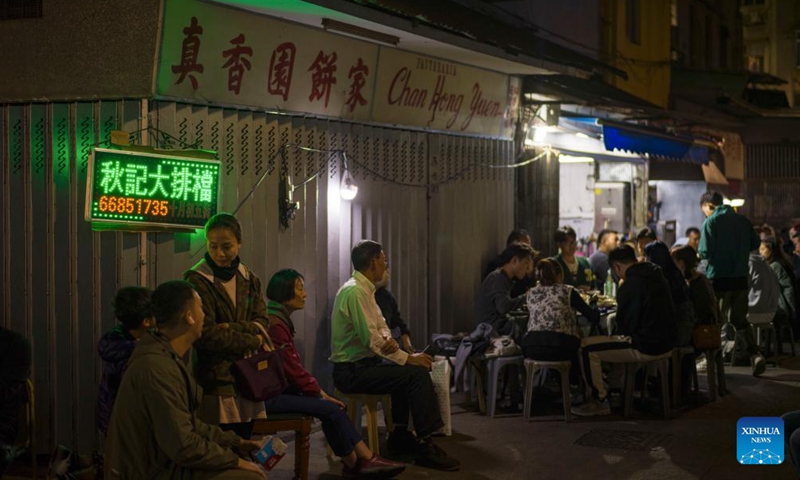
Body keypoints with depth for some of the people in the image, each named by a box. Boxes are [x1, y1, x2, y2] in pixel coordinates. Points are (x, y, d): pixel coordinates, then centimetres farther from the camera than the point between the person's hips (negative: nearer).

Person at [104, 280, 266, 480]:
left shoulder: (165, 357, 10)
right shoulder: (158, 367, -23)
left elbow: (188, 425, 18)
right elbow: (183, 447, -25)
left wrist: (235, 442, 14)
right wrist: (234, 460, -13)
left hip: (160, 462, 10)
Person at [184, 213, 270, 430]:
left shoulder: (249, 279, 12)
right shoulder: (197, 282, -9)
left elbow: (262, 322, 4)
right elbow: (206, 336, -14)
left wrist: (232, 328, -15)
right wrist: (251, 341, -5)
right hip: (214, 380, -6)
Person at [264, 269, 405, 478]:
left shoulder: (280, 319, 14)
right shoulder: (274, 324, -18)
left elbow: (294, 365, 14)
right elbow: (291, 368, -18)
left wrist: (318, 390, 4)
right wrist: (320, 392, -8)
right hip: (269, 394, -10)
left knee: (332, 407, -4)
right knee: (331, 409, -14)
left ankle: (365, 459, -10)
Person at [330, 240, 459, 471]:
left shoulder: (365, 289, 12)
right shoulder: (354, 291, -20)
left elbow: (381, 325, 13)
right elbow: (370, 339, -24)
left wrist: (388, 339, -12)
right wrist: (408, 358, -16)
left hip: (362, 363, 10)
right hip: (351, 371, -10)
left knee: (410, 371, 17)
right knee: (417, 374, -17)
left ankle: (400, 436, 20)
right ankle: (425, 447, -11)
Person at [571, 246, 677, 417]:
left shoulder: (630, 285, -17)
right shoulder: (659, 278, 9)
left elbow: (624, 324, -11)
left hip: (646, 347, -9)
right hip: (666, 344, 9)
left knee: (587, 347, -6)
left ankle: (600, 401, 0)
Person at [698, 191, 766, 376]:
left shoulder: (710, 222, -11)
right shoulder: (743, 220, 6)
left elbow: (705, 252, -16)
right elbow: (755, 244, 11)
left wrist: (699, 253, 6)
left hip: (719, 279, -5)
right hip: (741, 277, 5)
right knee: (739, 319, 14)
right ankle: (755, 354, -3)